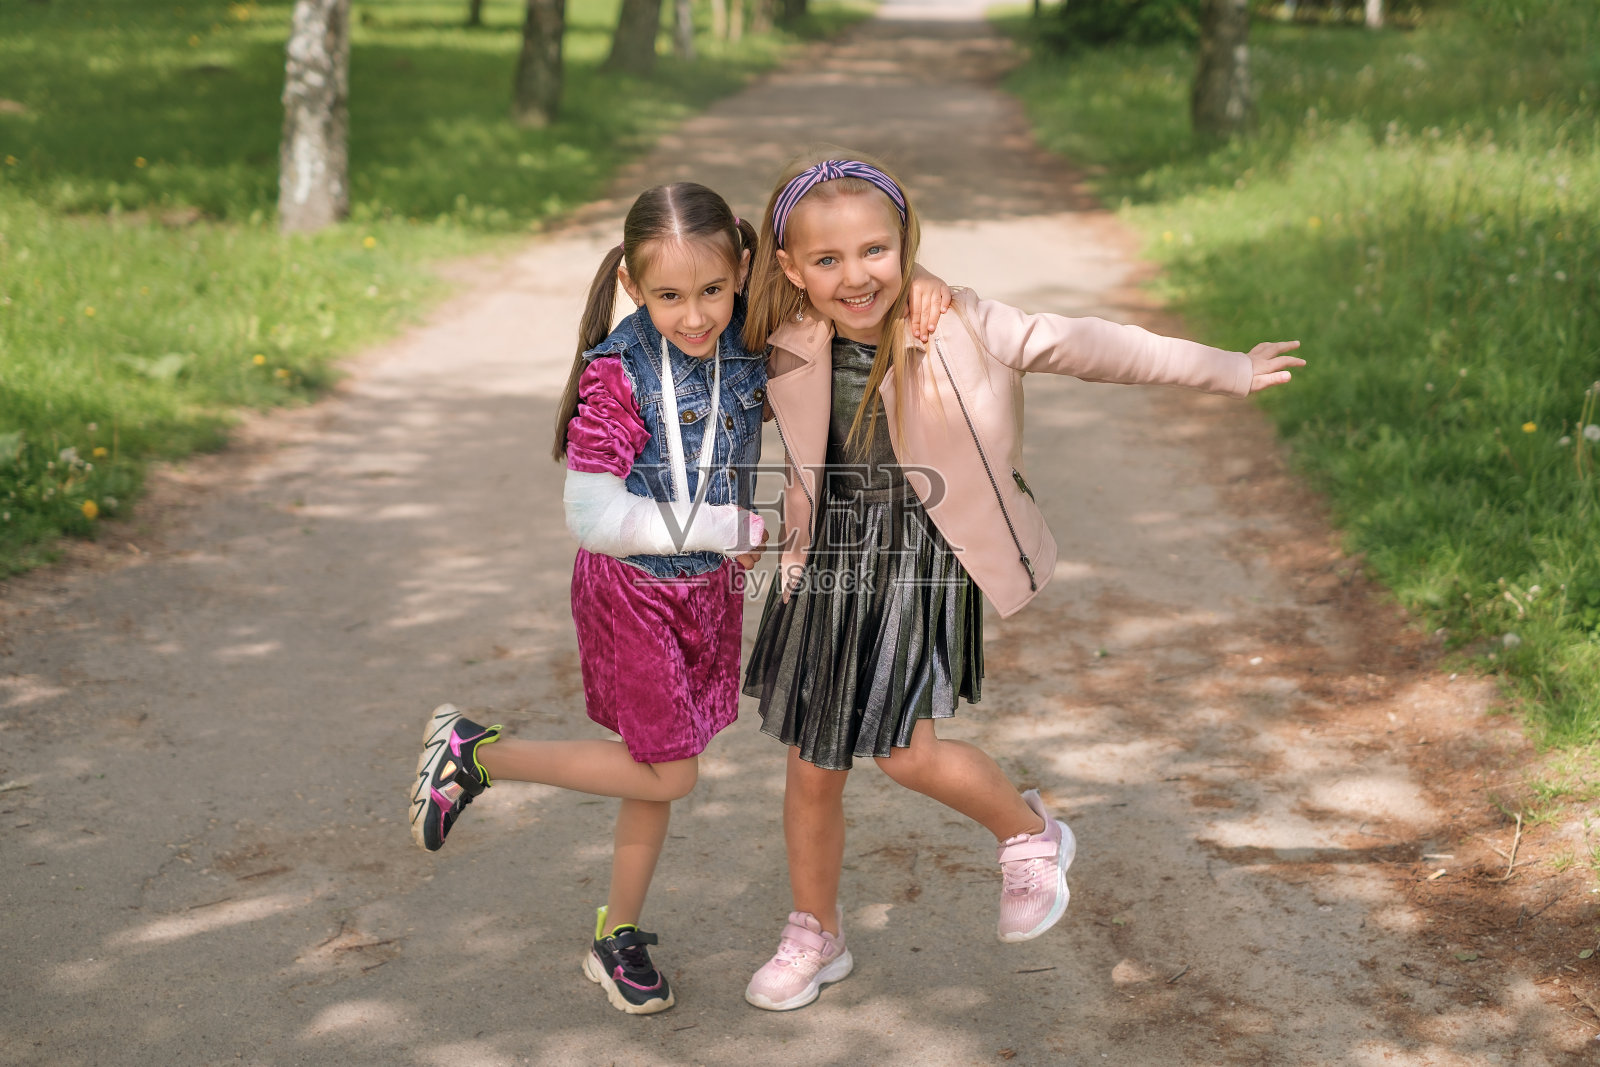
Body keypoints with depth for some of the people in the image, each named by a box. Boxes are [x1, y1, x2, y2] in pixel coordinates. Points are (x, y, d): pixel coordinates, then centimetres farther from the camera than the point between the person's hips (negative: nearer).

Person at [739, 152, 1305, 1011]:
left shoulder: (957, 327, -15)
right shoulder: (787, 352, -8)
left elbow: (1080, 345, -7)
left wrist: (1223, 371, -1)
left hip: (924, 561, -3)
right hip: (827, 562, 4)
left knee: (904, 751, -11)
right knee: (811, 766, 10)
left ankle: (1032, 836, 20)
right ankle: (814, 936, 32)